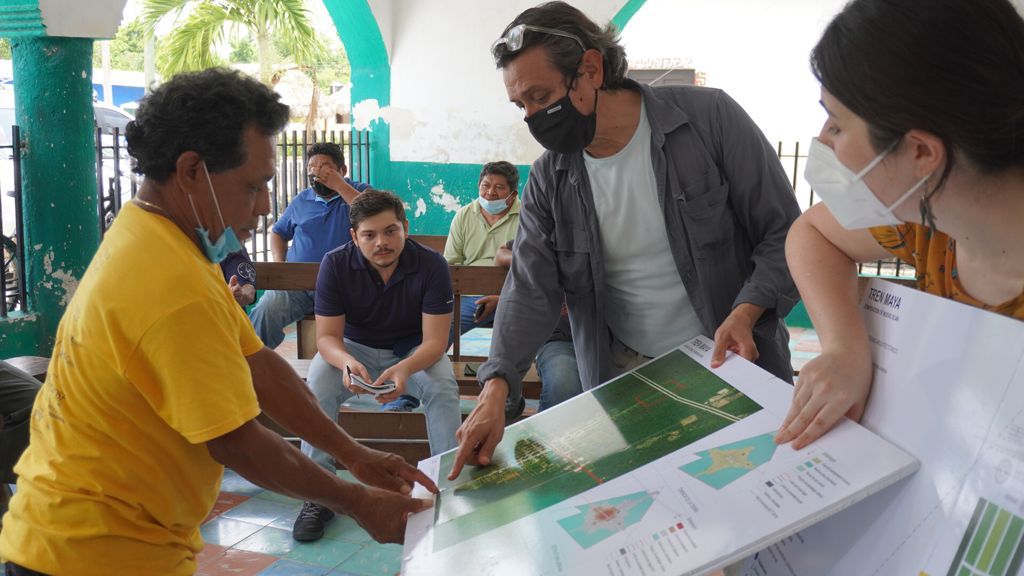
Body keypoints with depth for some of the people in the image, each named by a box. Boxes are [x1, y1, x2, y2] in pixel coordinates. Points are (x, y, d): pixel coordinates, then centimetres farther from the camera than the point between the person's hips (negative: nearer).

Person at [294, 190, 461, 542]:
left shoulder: (431, 265, -20)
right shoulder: (335, 264, -17)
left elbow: (434, 341, -22)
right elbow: (327, 336, -16)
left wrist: (404, 369, -45)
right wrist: (347, 362, -42)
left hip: (413, 351, 0)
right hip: (355, 349, 1)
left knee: (443, 386, -31)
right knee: (317, 385, -29)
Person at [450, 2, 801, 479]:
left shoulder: (708, 117, -11)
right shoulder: (549, 179, -1)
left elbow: (783, 232, -7)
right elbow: (531, 290, -6)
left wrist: (746, 313, -24)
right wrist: (496, 389, -20)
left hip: (734, 362, -2)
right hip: (623, 379, 2)